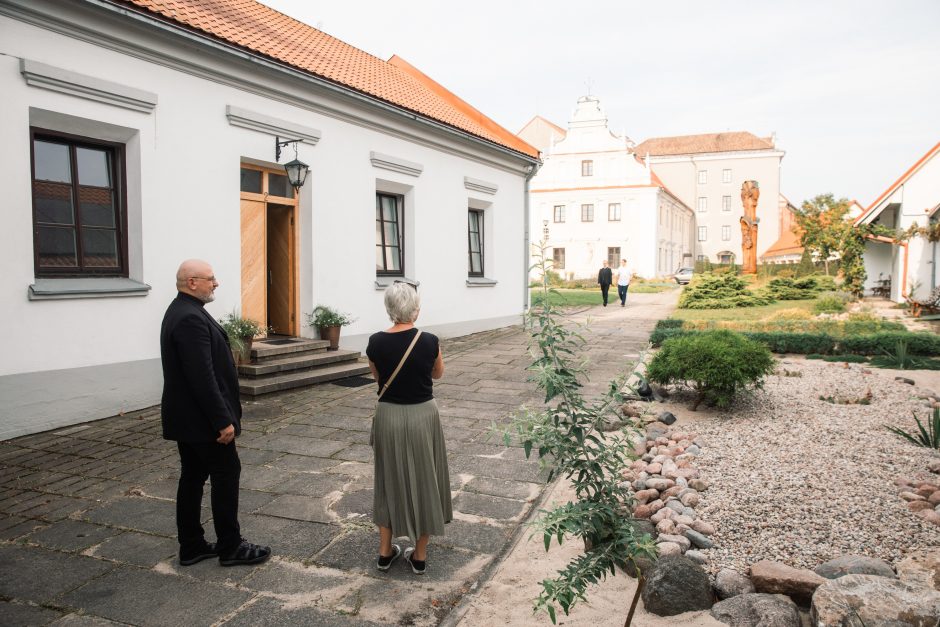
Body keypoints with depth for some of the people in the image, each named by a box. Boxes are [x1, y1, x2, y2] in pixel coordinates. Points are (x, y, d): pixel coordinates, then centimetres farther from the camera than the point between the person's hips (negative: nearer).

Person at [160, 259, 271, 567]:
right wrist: (223, 420, -22)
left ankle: (191, 546, 24)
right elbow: (203, 377, -26)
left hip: (186, 416, 10)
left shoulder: (180, 311, 12)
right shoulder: (191, 318, -22)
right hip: (202, 419, -10)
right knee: (226, 474, 0)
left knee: (192, 477, 14)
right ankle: (230, 547, 11)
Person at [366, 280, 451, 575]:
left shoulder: (376, 342, -9)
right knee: (422, 480, 13)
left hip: (388, 417, 2)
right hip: (422, 417, -1)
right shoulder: (429, 342, -14)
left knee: (390, 480, 18)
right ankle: (419, 555, 22)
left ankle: (385, 551, 27)